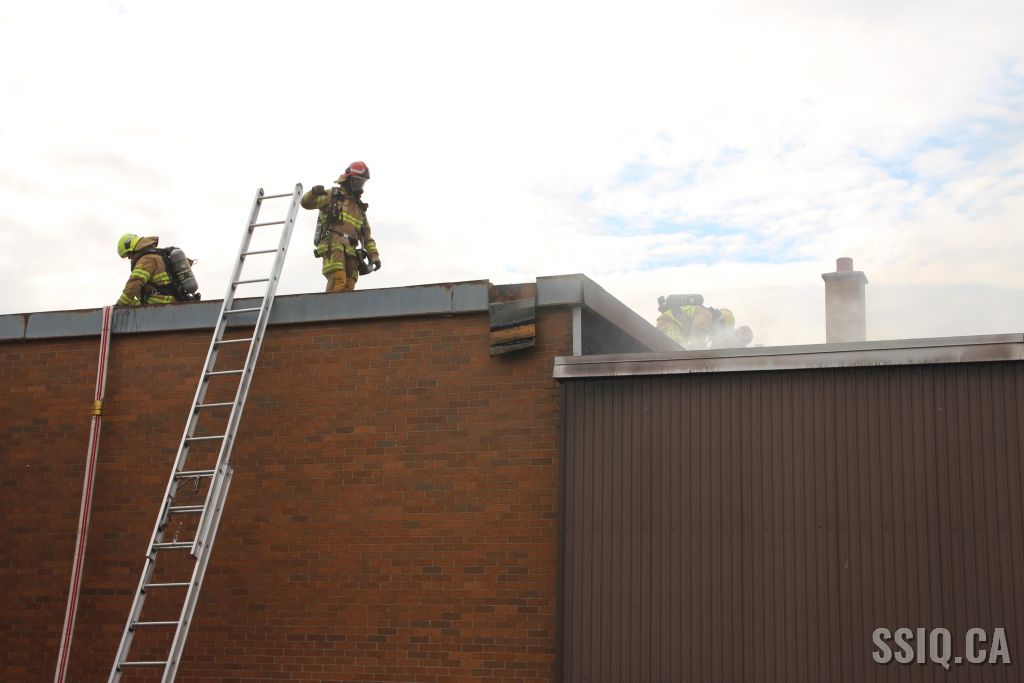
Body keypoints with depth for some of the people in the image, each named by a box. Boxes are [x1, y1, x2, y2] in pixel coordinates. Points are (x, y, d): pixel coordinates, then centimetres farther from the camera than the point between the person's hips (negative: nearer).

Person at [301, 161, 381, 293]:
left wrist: (374, 255, 13)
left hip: (349, 250, 6)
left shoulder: (359, 207, 27)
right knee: (338, 281, -26)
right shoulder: (332, 196, 11)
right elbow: (306, 203, 2)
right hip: (332, 245, -6)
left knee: (348, 287, -7)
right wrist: (313, 193, -20)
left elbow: (366, 236, 26)